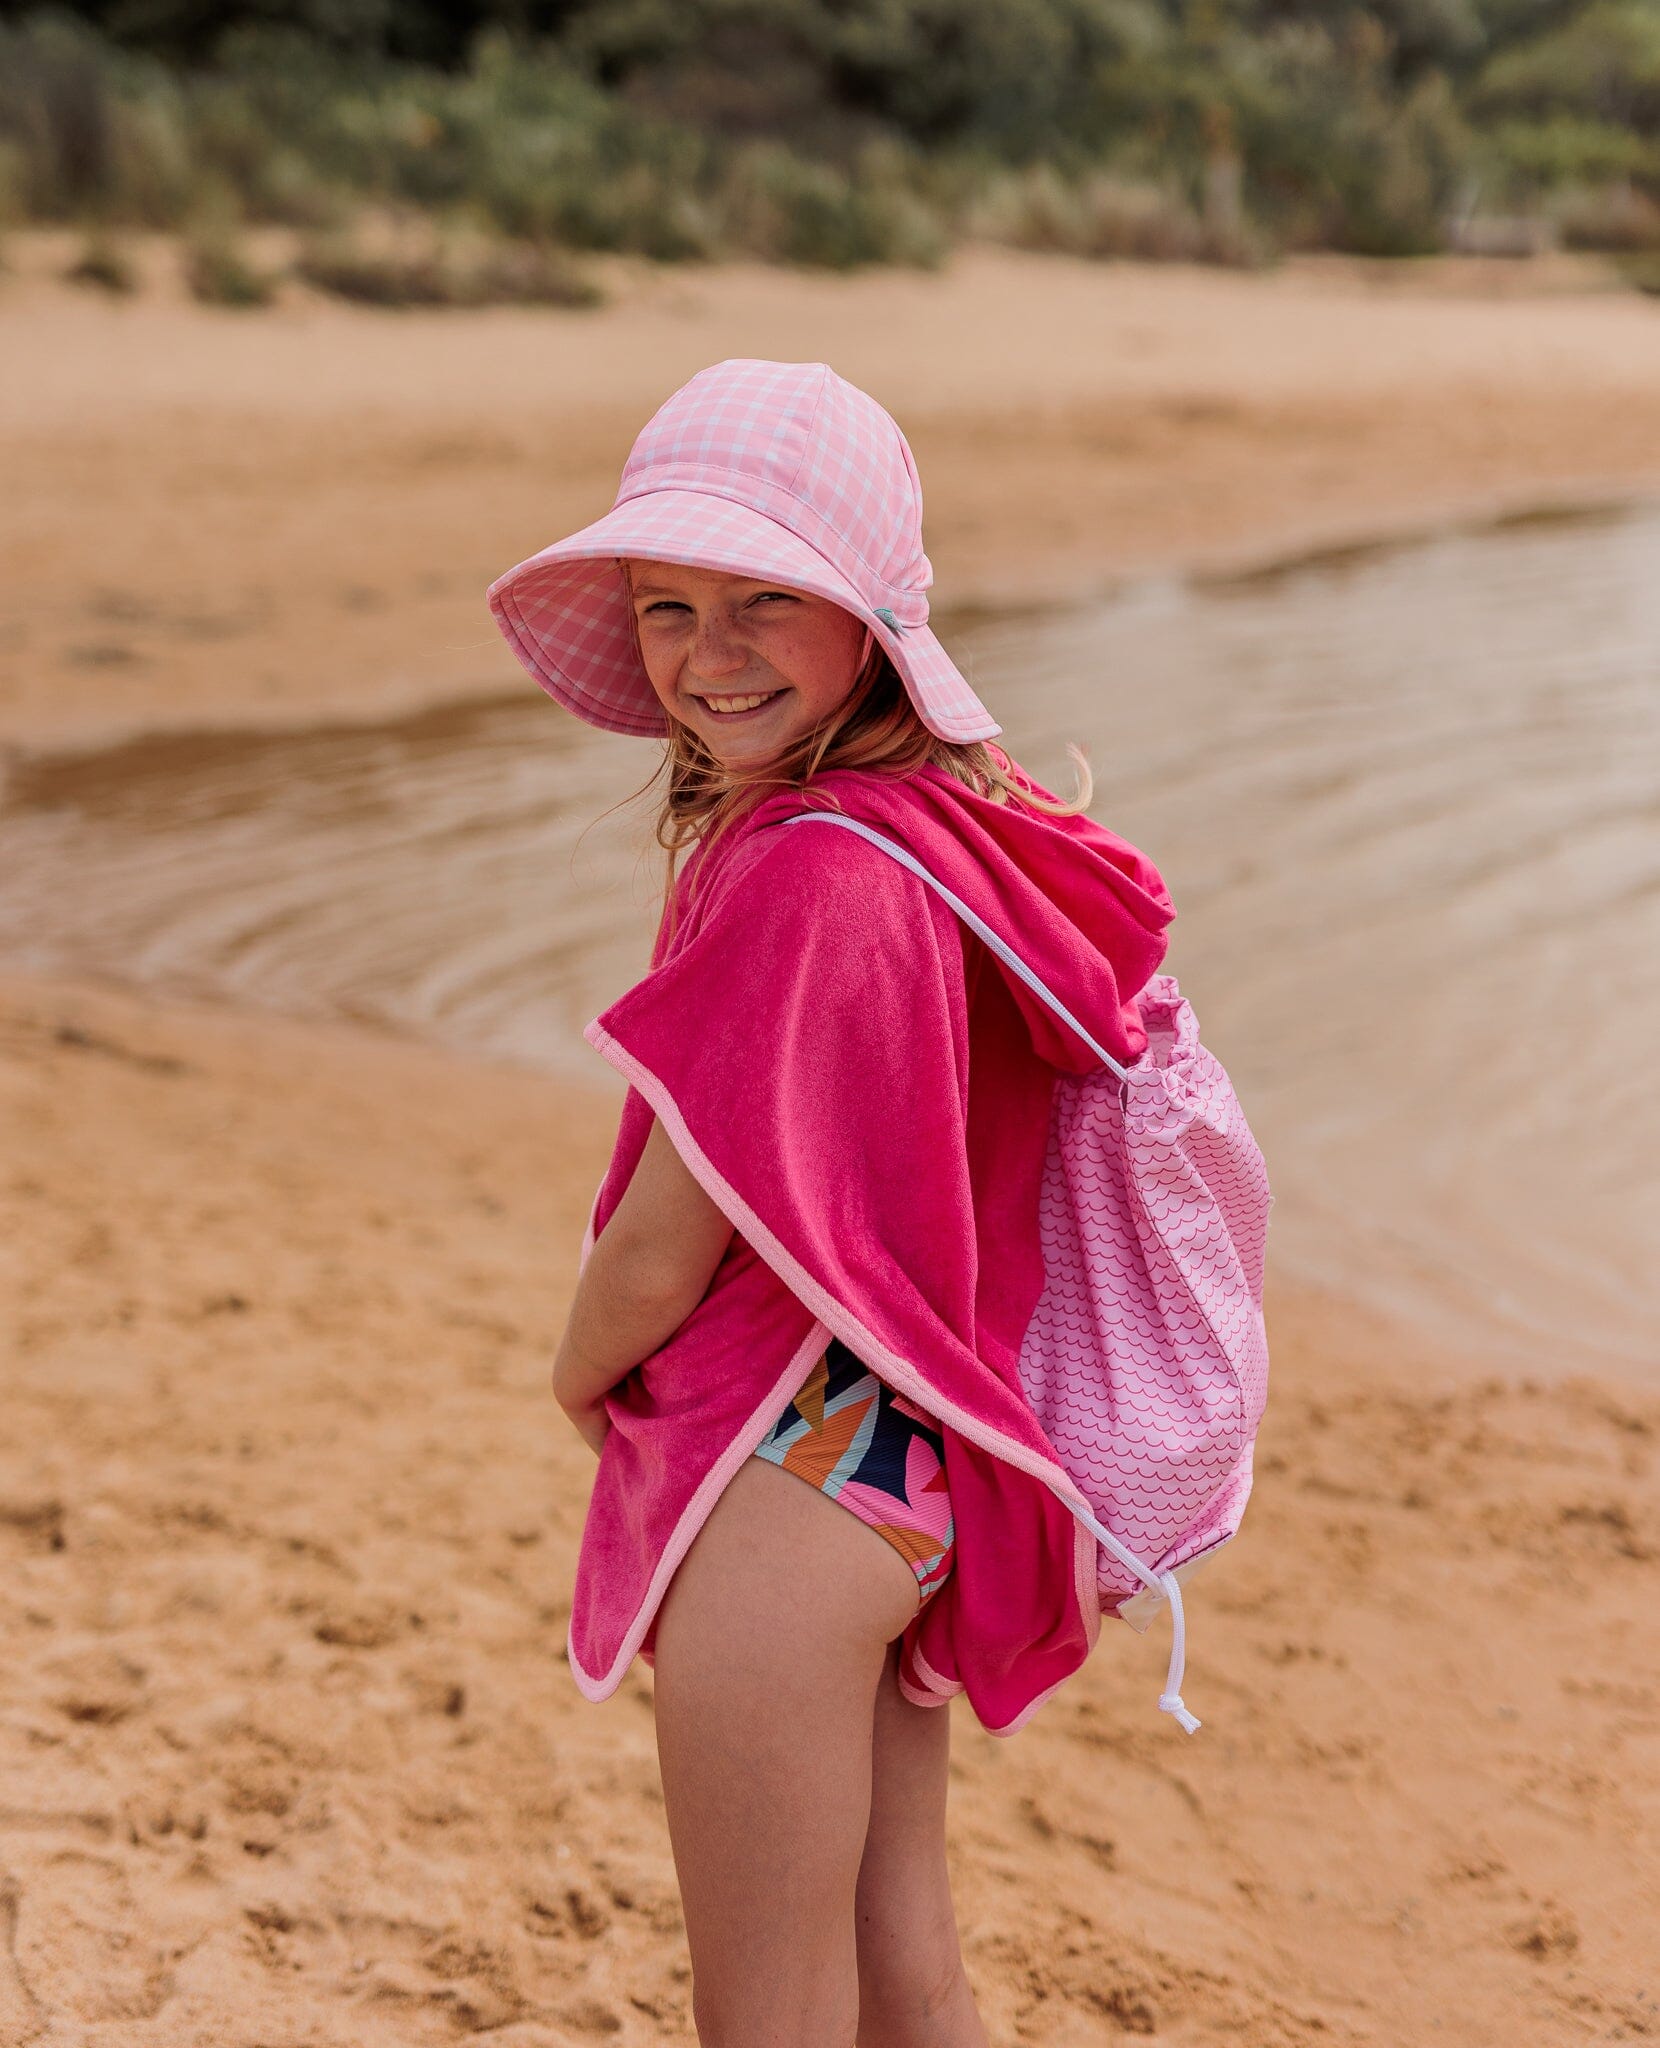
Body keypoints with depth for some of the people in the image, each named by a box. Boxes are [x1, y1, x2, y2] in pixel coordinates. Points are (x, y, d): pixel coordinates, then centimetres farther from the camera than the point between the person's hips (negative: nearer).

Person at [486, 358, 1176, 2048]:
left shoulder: (804, 875, -25)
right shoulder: (955, 824, 3)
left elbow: (660, 1256, -19)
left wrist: (580, 1373, 2)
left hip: (787, 1478, -9)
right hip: (904, 1465, 9)